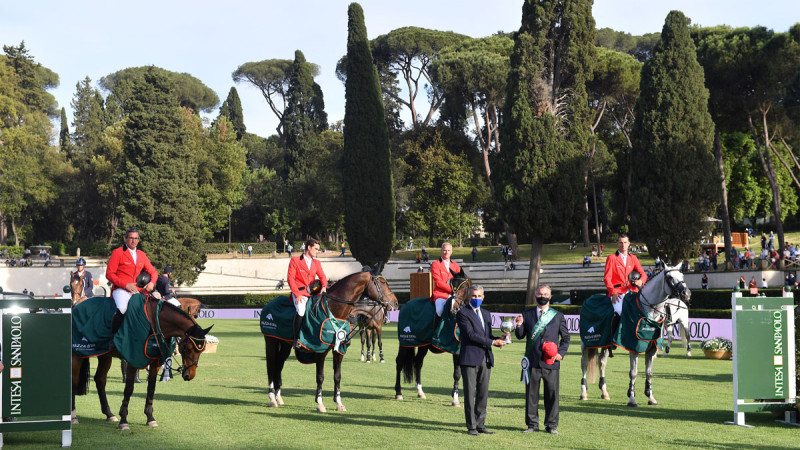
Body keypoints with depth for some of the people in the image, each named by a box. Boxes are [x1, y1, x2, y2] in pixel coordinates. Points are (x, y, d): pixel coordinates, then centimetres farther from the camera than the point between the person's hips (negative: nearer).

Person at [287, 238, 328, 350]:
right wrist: (297, 294, -13)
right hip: (299, 292, -6)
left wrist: (324, 286, -11)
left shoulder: (317, 263, 19)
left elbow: (322, 276, 12)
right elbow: (290, 278, -3)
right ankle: (296, 339, -23)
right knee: (301, 310, -32)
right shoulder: (295, 261, 3)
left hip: (312, 292, 6)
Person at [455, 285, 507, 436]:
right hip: (470, 358, -6)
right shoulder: (463, 313, -5)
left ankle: (480, 424, 14)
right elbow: (471, 334, -15)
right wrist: (492, 342, -16)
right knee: (470, 394, -2)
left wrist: (499, 339, -2)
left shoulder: (486, 314, 18)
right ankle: (471, 427, 3)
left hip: (485, 359, 6)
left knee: (483, 394, 8)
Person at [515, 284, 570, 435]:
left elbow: (566, 337, 15)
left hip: (551, 362, 0)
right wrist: (519, 326, -13)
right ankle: (532, 424, 12)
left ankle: (551, 425, 12)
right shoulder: (527, 314, 10)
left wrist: (561, 352, 0)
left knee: (552, 394, 1)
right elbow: (520, 336, 9)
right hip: (532, 361, 0)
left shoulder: (558, 316, 10)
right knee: (531, 393, 2)